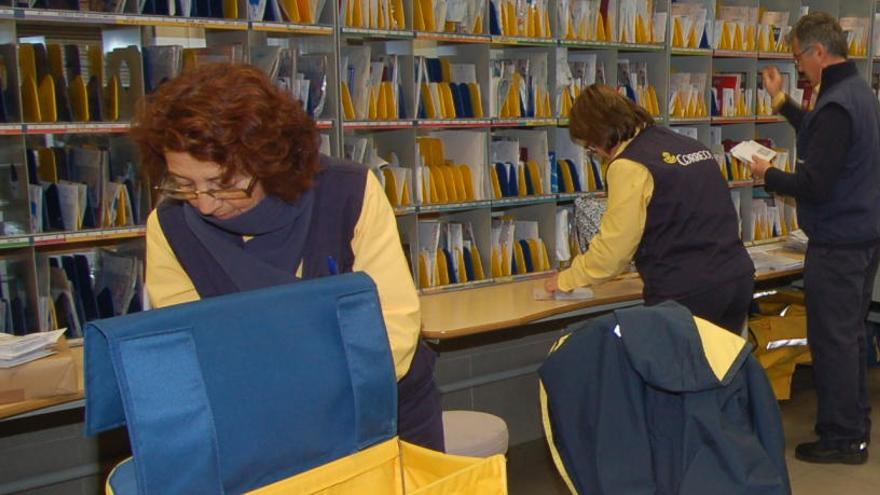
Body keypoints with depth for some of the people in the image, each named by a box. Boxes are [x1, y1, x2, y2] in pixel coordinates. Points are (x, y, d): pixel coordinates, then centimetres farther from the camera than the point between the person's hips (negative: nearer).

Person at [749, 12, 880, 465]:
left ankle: (841, 439, 9)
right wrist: (782, 103, 29)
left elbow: (815, 185, -24)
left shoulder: (836, 105, -22)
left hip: (837, 243, -10)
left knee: (832, 339, -1)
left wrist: (767, 175, -9)